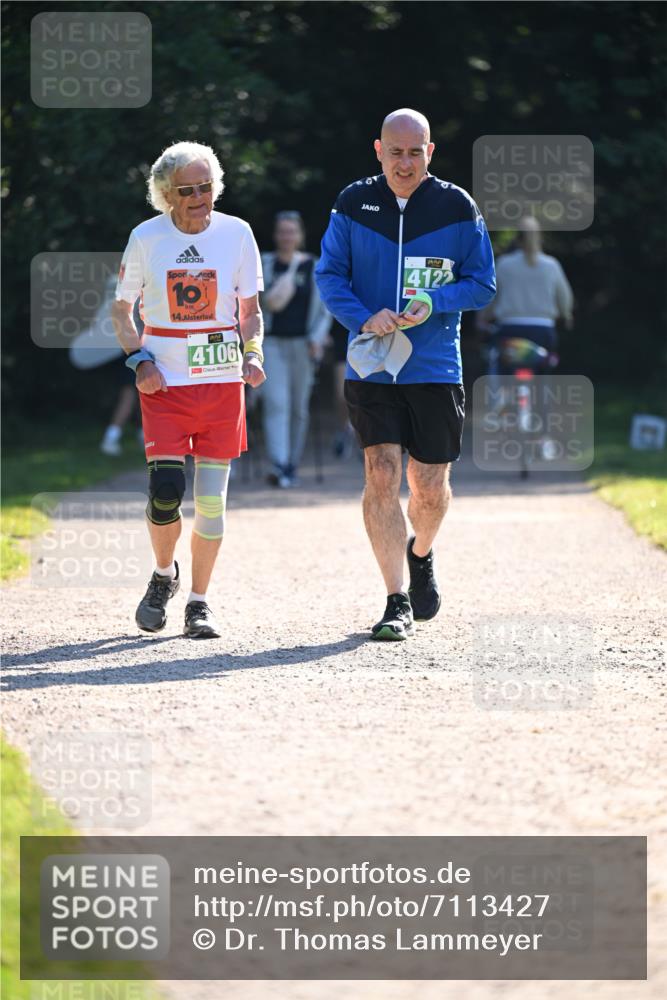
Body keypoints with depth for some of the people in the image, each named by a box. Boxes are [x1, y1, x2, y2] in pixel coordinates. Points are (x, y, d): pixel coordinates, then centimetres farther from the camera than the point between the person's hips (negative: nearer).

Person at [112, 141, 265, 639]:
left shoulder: (236, 233, 2)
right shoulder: (147, 238, 0)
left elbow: (251, 309, 10)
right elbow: (121, 310, 10)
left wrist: (252, 355, -7)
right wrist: (141, 360, -5)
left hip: (221, 379, 1)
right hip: (165, 381, -1)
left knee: (211, 497, 0)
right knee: (166, 491, -12)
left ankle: (199, 601, 13)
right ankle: (164, 575, 17)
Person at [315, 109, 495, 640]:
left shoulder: (457, 208, -1)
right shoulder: (354, 204, 2)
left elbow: (482, 284, 3)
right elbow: (329, 274, 4)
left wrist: (433, 302, -16)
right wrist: (364, 319, -15)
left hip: (436, 370, 0)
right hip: (372, 370, 0)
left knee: (430, 487, 5)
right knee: (381, 475, -11)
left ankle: (421, 554, 40)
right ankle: (398, 603, -8)